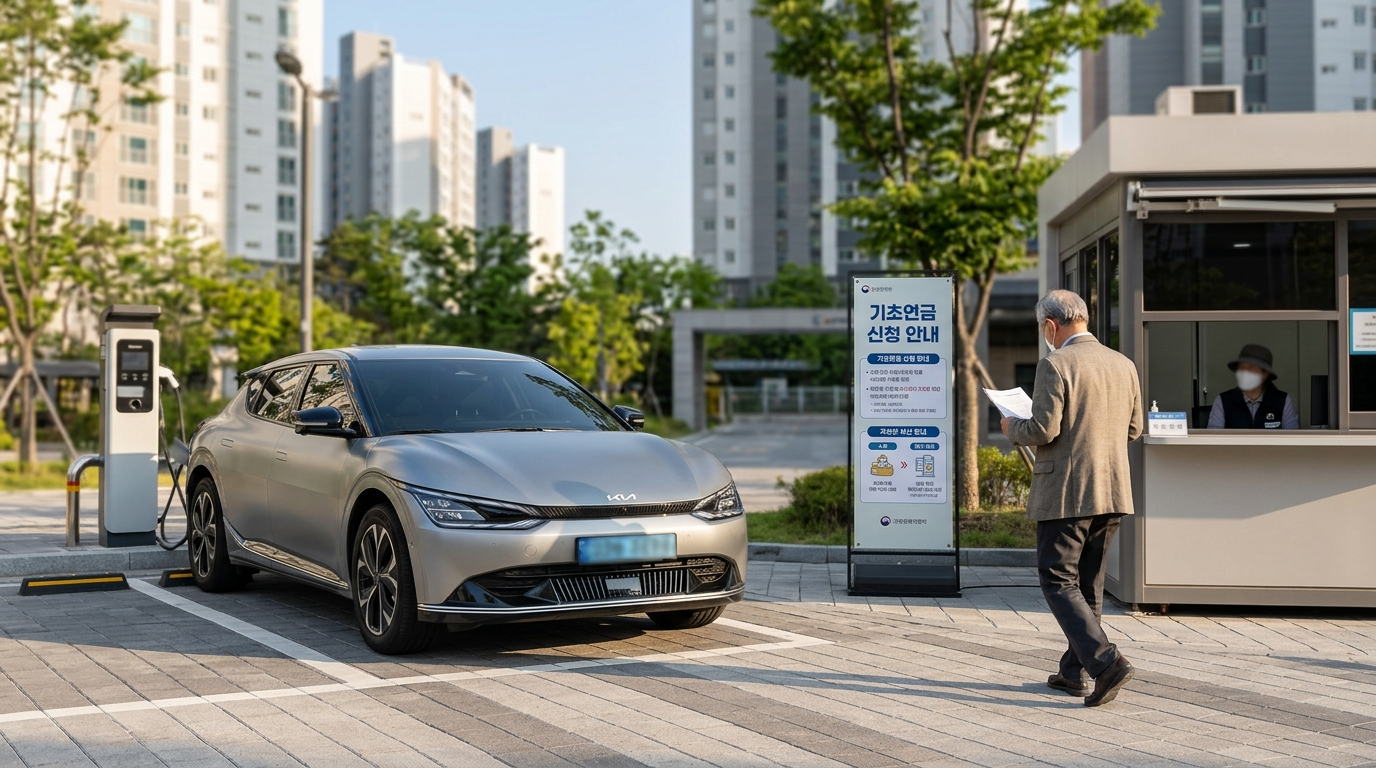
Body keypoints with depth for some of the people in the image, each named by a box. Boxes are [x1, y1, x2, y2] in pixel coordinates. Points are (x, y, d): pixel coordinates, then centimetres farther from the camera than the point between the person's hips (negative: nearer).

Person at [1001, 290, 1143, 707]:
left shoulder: (1055, 365, -13)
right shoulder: (1124, 365, 8)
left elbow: (1043, 430, -18)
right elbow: (1132, 430, 14)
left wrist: (1013, 427, 2)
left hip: (1065, 493, -7)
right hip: (1112, 491, 7)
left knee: (1058, 581, 0)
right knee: (1088, 583, 16)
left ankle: (1106, 661, -13)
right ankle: (1073, 672, 23)